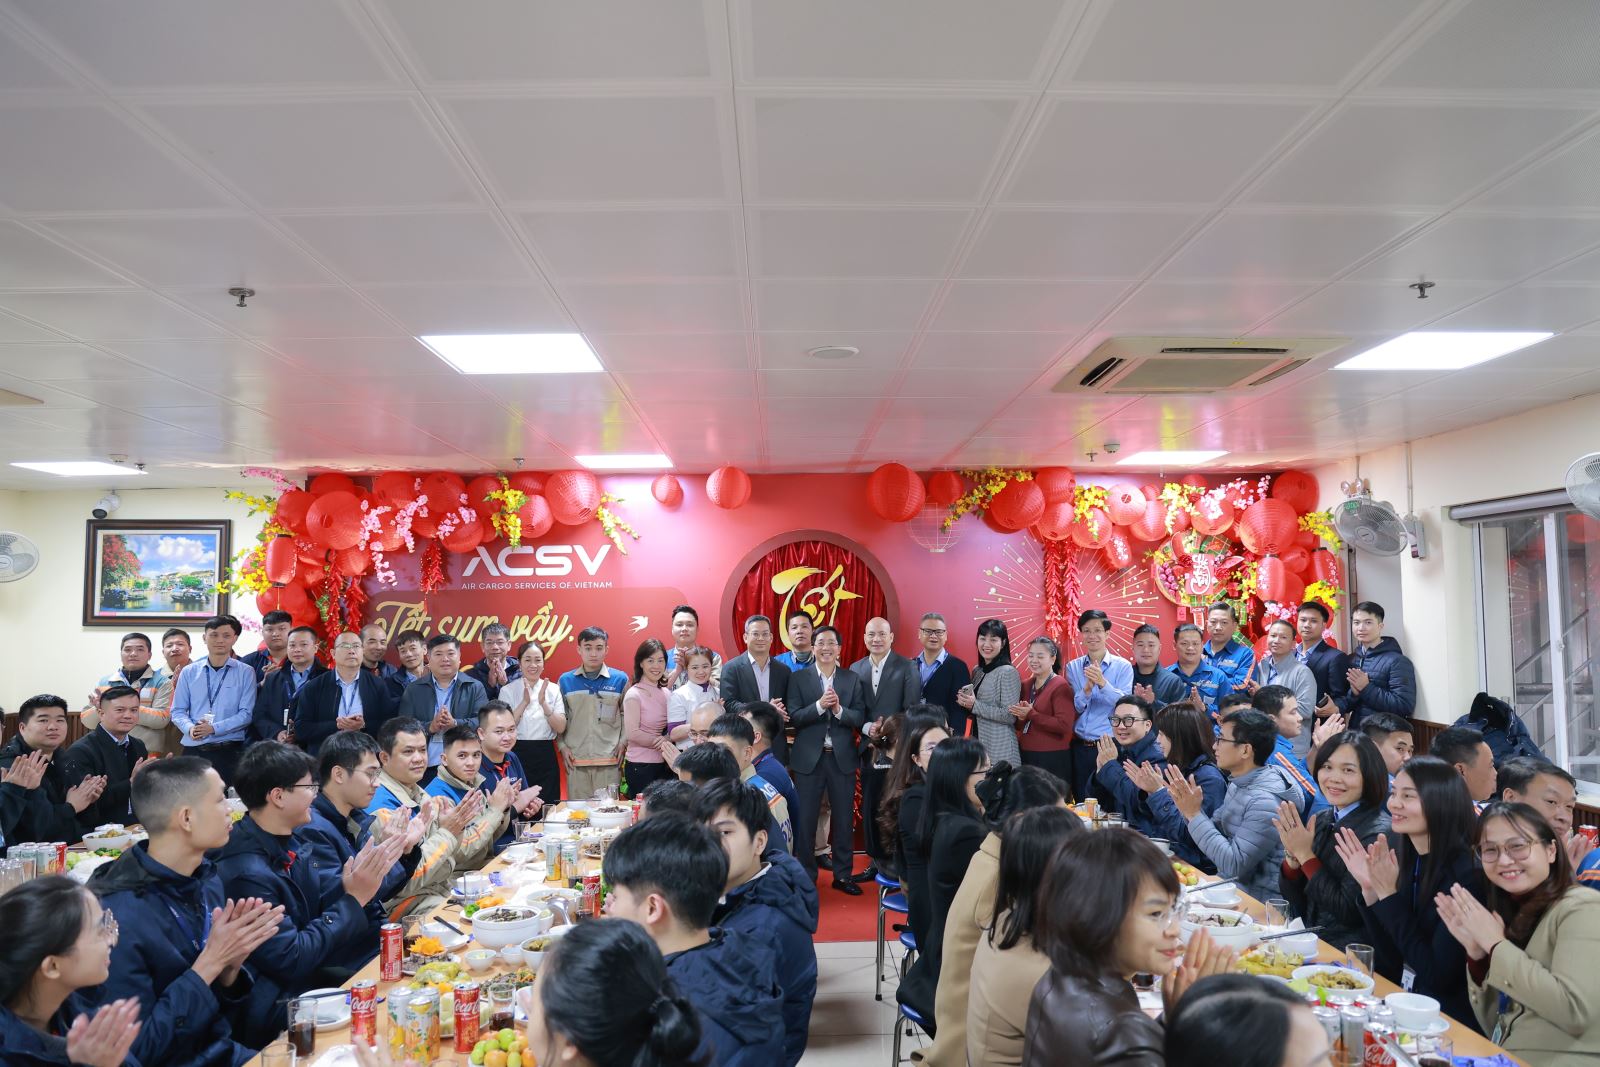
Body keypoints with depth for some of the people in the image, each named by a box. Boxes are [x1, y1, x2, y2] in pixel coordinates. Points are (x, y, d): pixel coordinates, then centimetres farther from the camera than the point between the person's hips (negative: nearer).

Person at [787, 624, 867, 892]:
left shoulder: (852, 679, 5)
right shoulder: (798, 678, 0)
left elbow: (860, 718, -2)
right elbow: (793, 718, -9)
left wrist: (839, 710, -20)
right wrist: (820, 705, -22)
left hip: (842, 758, 2)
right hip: (809, 758, -2)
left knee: (844, 819, 9)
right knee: (805, 819, 5)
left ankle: (843, 875, 23)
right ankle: (805, 877, 18)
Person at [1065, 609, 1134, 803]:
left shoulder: (1122, 666, -1)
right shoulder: (1073, 667, 7)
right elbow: (1072, 709, 2)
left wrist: (1103, 683, -25)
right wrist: (1086, 690, -16)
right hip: (1080, 748, 3)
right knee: (1081, 802, 11)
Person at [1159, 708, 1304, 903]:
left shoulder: (1266, 800, -23)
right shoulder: (1239, 782, 5)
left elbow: (1234, 865, -25)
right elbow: (1215, 830, 8)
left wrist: (1194, 814, -23)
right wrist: (1189, 810, -9)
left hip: (1257, 900, -7)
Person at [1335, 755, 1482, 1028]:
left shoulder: (1466, 874, -19)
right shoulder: (1408, 860, 2)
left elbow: (1438, 974, -20)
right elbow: (1389, 951, 6)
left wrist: (1388, 895, -20)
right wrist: (1369, 888, -7)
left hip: (1450, 1018, -6)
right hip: (1404, 1002, 6)